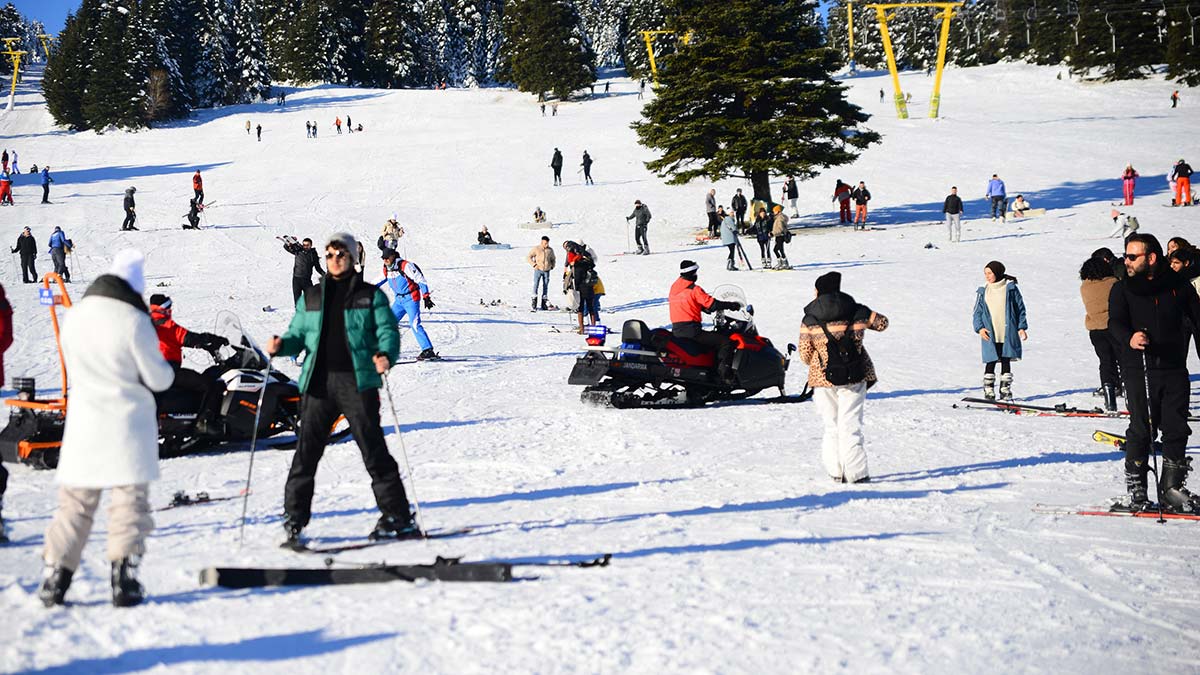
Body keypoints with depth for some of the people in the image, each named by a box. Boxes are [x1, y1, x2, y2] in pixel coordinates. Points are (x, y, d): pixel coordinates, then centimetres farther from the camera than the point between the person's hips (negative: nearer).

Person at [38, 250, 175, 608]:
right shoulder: (133, 321, -14)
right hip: (128, 425, -4)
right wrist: (166, 370, 13)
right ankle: (124, 578, -2)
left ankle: (54, 578, 9)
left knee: (74, 501, 11)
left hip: (83, 424, 5)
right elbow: (158, 378, -8)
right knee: (129, 499, 3)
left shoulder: (73, 317, 3)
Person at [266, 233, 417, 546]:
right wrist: (281, 345, -5)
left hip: (358, 381, -3)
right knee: (307, 449, 0)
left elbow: (388, 330, 0)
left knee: (373, 449, -4)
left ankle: (397, 516, 2)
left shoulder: (371, 296, 8)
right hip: (318, 382, 3)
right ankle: (294, 518, 9)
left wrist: (385, 355, -21)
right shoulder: (311, 297, 18)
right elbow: (298, 334, 18)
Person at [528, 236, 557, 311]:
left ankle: (544, 304, 9)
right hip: (538, 270, -3)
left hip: (546, 271, 3)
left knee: (545, 286, 4)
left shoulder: (550, 250, 7)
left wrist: (552, 266, 9)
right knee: (536, 285, -11)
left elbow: (553, 259, 23)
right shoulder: (536, 249, -3)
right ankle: (534, 301, -8)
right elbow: (528, 257, 1)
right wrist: (533, 264, -9)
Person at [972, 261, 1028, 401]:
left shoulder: (1010, 288, 2)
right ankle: (988, 392, 4)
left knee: (1006, 363, 4)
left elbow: (1020, 308, 6)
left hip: (1008, 333, -1)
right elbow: (977, 312, 11)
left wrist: (1021, 327, 0)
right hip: (990, 334, 1)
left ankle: (1005, 391, 12)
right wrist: (980, 328, -5)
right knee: (990, 363, -3)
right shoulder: (983, 292, 9)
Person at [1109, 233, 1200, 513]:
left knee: (1177, 429, 1)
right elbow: (1115, 322, -12)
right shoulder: (1122, 289, 2)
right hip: (1139, 370, -2)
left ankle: (1171, 487, 11)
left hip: (1174, 368, 2)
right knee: (1141, 429, -5)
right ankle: (1136, 487, 6)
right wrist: (1129, 338, -33)